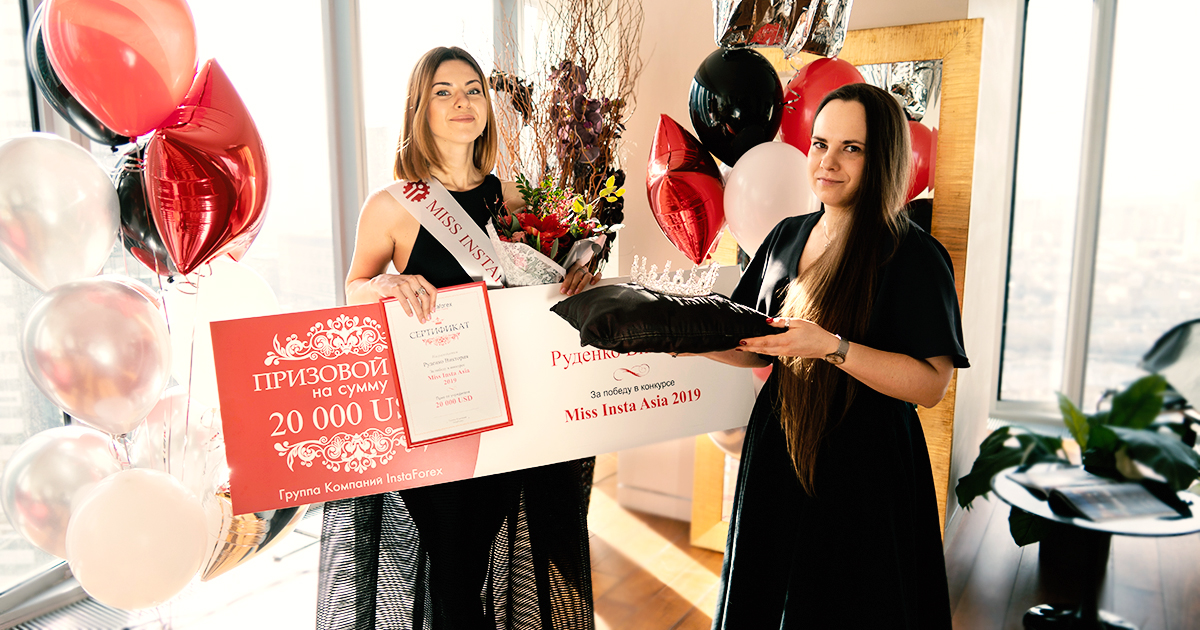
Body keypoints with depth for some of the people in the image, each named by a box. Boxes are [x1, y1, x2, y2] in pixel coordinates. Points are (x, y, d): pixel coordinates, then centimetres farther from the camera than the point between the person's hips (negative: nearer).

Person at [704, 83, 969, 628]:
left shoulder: (915, 257, -13)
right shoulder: (787, 236, 6)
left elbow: (931, 384, -18)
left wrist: (830, 346, -28)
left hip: (865, 472, -6)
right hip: (776, 456, 6)